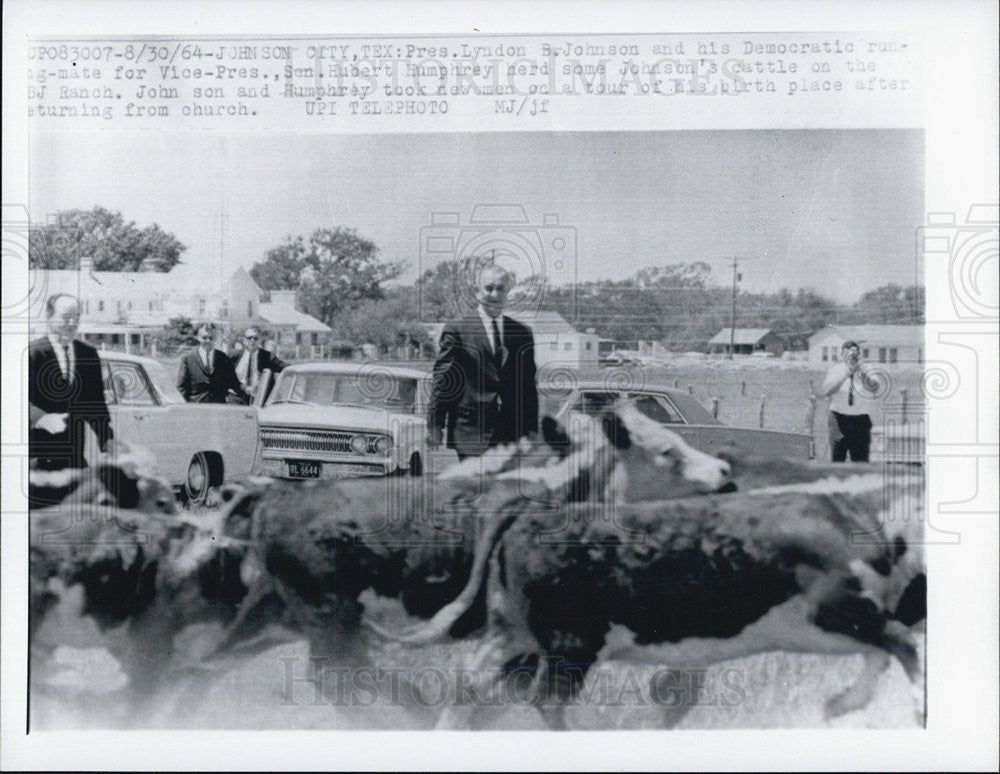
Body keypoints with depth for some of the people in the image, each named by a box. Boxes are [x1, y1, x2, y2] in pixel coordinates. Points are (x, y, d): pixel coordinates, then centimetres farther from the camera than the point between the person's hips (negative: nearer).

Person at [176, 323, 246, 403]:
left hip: (219, 406, 1)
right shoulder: (187, 359, 3)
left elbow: (232, 381, 12)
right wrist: (191, 402, -6)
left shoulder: (223, 358, 8)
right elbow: (181, 385, 3)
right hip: (196, 406, -1)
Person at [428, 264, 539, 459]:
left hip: (513, 436, 3)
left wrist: (532, 430, 9)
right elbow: (441, 381, 0)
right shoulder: (456, 331, 1)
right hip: (470, 433, -3)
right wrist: (436, 426, -6)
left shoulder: (523, 333, 13)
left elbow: (529, 385, 13)